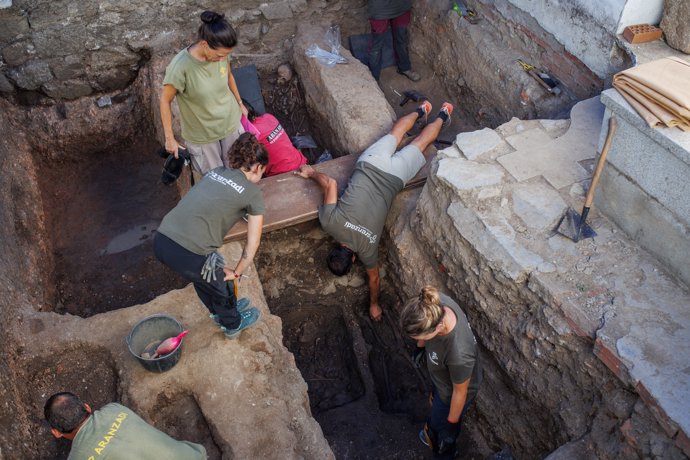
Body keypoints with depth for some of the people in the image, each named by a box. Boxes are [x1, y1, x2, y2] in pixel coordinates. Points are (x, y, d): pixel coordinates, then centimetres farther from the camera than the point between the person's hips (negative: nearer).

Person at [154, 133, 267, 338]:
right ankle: (233, 325, 52)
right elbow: (252, 244, 6)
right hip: (187, 254, -6)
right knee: (220, 285, 25)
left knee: (204, 273, 34)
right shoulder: (253, 193, 3)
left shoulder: (215, 171, 19)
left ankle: (220, 310, 59)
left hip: (161, 241, 6)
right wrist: (236, 273, 17)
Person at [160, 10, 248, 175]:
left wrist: (240, 104, 18)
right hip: (201, 135, -4)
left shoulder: (221, 53, -16)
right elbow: (165, 101, -17)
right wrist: (170, 139, -11)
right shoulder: (180, 67, -30)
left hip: (231, 123, 4)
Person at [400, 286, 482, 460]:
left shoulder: (459, 354, -48)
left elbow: (460, 392, -26)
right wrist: (421, 345, 15)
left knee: (444, 430, 26)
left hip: (451, 393, -6)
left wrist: (452, 420, -8)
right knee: (436, 406, 37)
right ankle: (433, 433, 69)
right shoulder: (436, 303, -31)